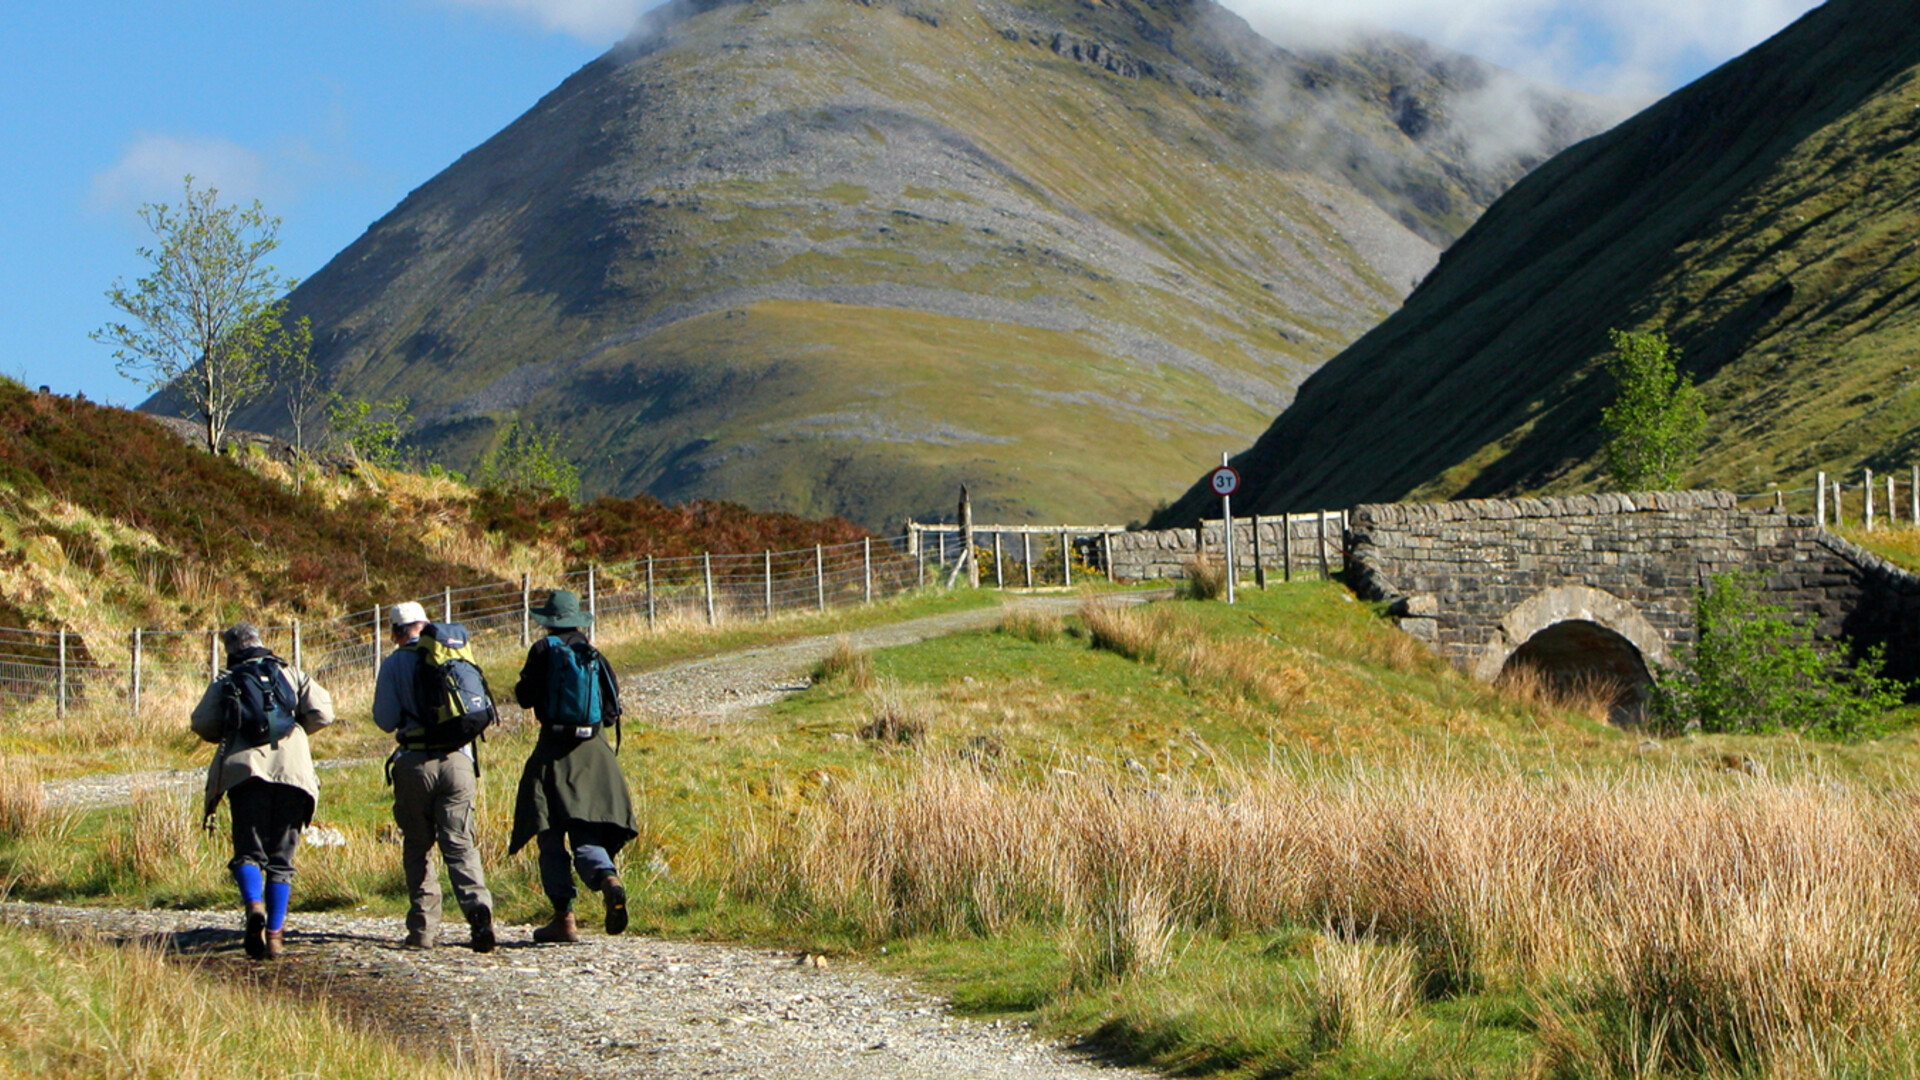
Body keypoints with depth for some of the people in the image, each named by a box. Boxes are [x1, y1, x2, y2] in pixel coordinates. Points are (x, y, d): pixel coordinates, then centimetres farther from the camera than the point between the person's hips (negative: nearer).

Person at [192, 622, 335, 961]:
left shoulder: (225, 682, 14)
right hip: (292, 768, 1)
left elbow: (203, 724, 2)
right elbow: (322, 712, 7)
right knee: (281, 857, 7)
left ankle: (254, 907, -26)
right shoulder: (290, 673, 17)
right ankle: (275, 933, 1)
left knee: (248, 851, 2)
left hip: (245, 767, -1)